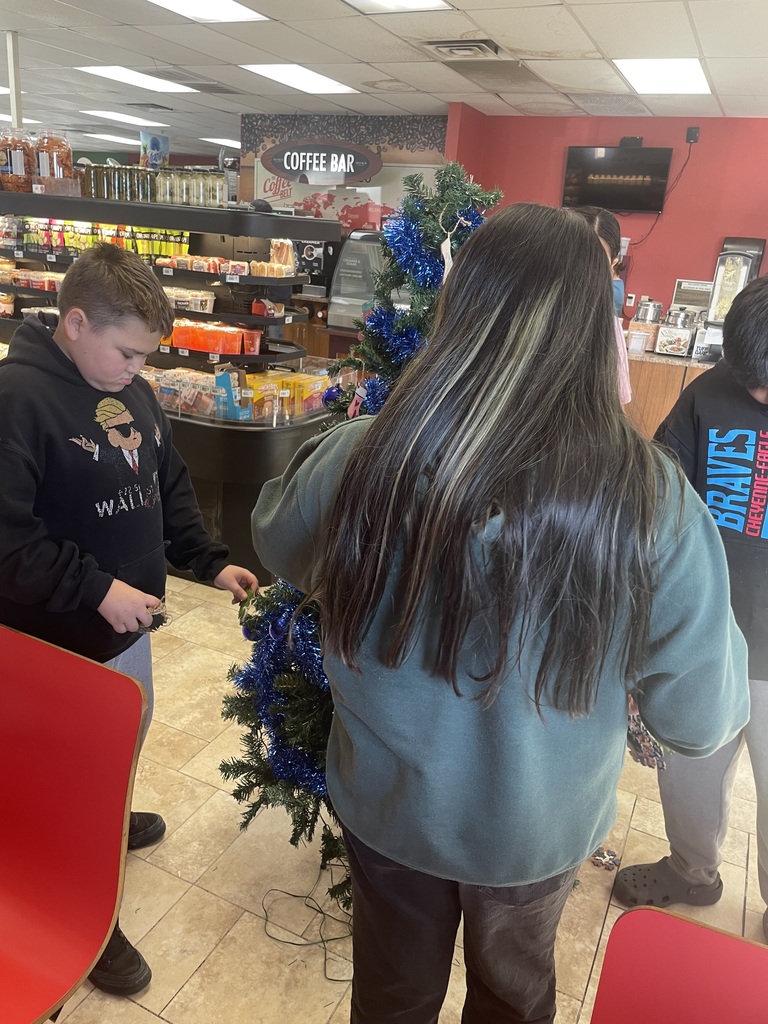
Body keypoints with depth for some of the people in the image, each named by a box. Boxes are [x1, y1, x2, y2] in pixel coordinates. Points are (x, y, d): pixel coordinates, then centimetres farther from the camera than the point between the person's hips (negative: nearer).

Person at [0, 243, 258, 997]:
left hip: (127, 620, 8)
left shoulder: (133, 390, 3)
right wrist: (95, 589, -24)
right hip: (62, 637, -7)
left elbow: (170, 488, 12)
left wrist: (210, 562, 3)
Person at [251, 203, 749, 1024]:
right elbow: (701, 718, -15)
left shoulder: (362, 458, -27)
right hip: (541, 823, 0)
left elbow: (277, 548, -4)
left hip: (386, 803, 1)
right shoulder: (650, 502, -28)